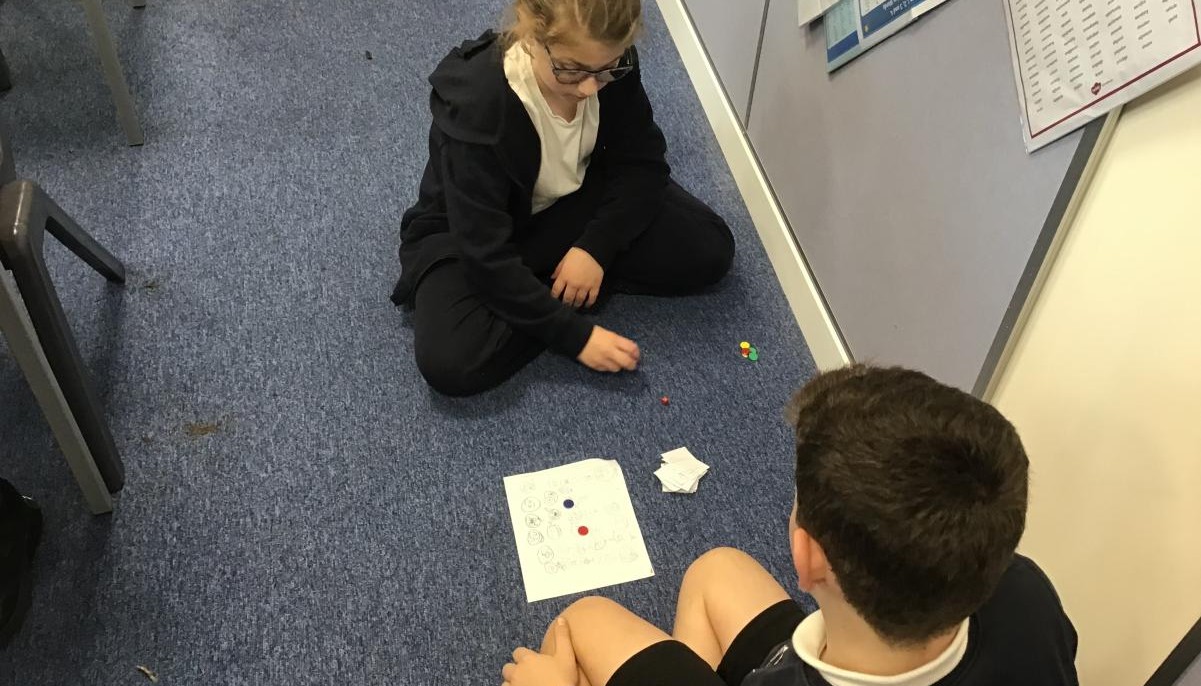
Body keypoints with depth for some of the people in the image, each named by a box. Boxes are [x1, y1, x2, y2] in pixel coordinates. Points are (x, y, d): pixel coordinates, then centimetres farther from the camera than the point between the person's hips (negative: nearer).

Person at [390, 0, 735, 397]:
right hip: (473, 233, -3)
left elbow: (642, 162, -9)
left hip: (575, 202, 4)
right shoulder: (474, 104, -35)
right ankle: (576, 297, -8)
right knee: (450, 363, -28)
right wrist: (575, 334, -31)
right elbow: (488, 257, -32)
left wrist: (595, 247, -23)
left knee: (708, 250, -12)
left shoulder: (611, 66, -21)